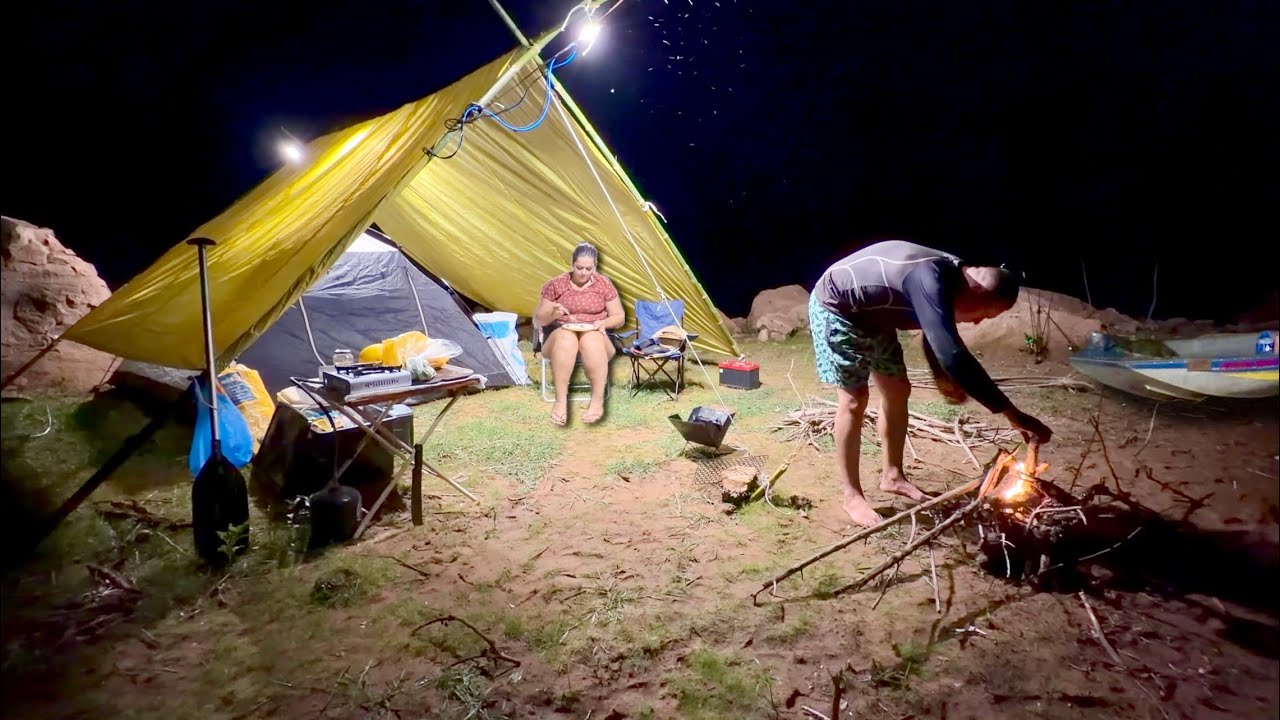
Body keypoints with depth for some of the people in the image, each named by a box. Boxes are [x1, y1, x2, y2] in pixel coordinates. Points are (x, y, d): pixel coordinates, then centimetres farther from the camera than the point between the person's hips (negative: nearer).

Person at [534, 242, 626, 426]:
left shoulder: (604, 284, 2)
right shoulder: (555, 285, 0)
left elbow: (619, 318, 7)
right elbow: (538, 320, 3)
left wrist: (603, 322, -15)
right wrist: (552, 314, -20)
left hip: (596, 337, 0)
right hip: (560, 338, 0)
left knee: (591, 339, -38)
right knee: (566, 337, -39)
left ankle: (598, 401, -37)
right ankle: (561, 400, -40)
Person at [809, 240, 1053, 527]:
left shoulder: (950, 279, -6)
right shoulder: (929, 280, -36)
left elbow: (937, 337, 16)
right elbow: (953, 356, -45)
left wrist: (942, 378, 10)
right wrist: (1013, 414, -42)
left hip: (870, 315, 9)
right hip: (835, 307, -9)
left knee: (897, 391, 10)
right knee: (854, 399, -11)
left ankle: (892, 476, 25)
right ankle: (852, 495, 2)